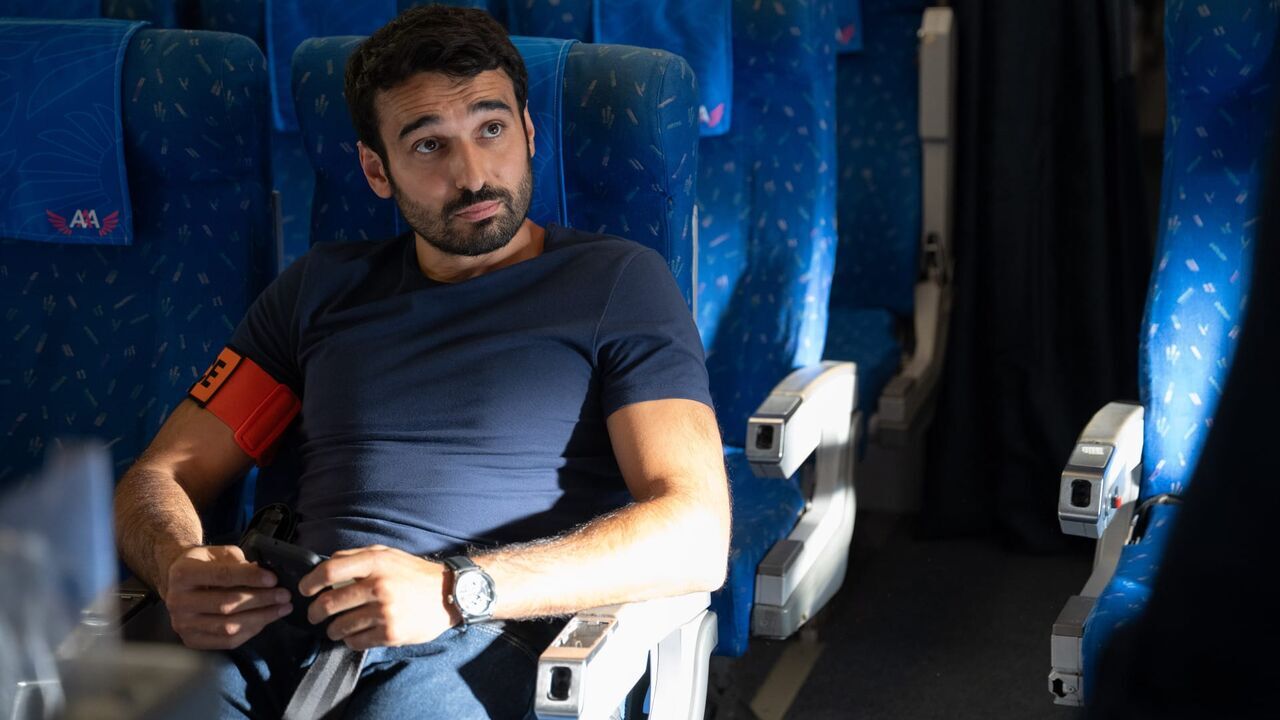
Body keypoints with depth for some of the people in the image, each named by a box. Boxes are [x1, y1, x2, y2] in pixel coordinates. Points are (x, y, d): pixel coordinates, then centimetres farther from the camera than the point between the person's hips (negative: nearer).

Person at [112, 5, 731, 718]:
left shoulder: (619, 280, 8)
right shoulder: (321, 287, 22)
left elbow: (696, 537, -5)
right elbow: (162, 475, 20)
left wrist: (455, 590, -18)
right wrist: (182, 567, -6)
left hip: (490, 639, -3)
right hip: (292, 626, 3)